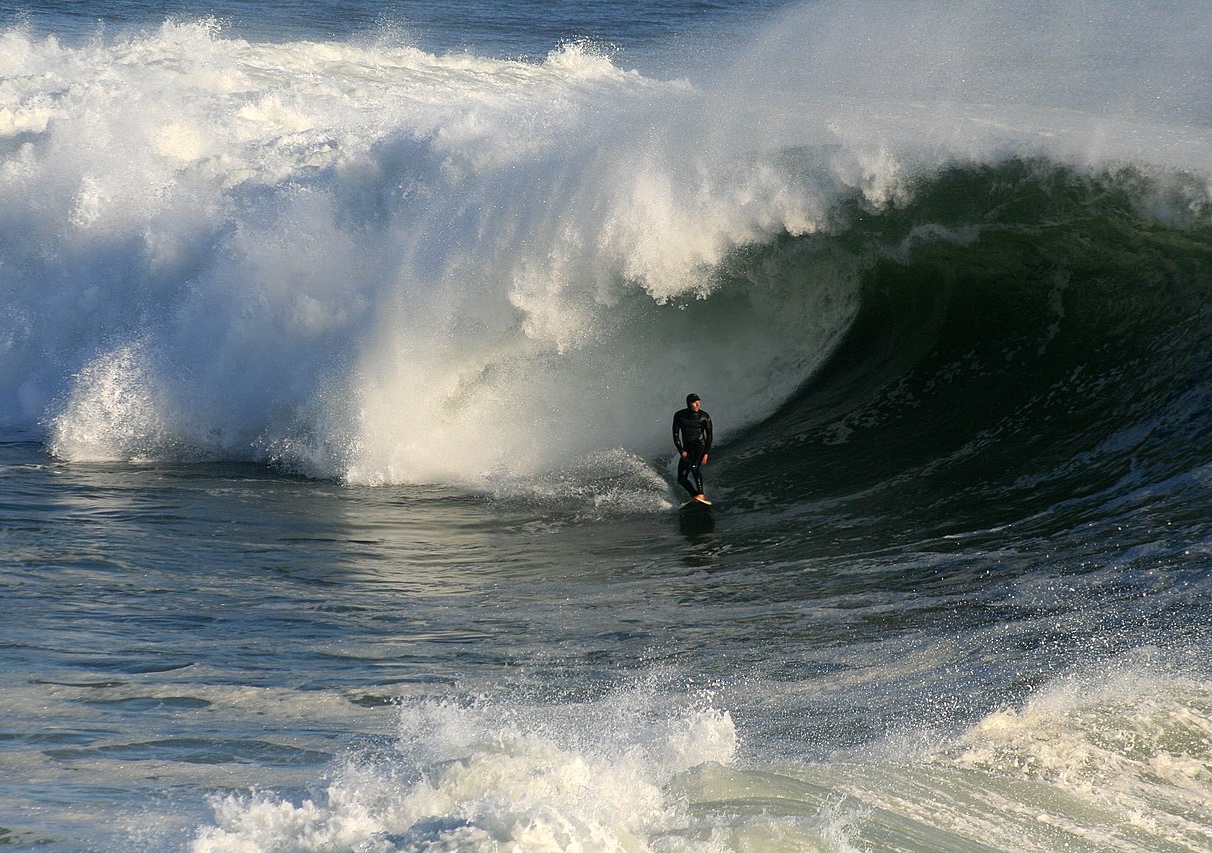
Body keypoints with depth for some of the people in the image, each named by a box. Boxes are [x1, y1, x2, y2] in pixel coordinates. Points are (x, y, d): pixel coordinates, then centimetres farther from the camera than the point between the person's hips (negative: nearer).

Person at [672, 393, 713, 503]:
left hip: (700, 446, -4)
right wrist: (682, 451, -8)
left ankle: (701, 495, -35)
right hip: (686, 448, 4)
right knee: (681, 479, -5)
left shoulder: (704, 416, -5)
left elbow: (709, 436, -2)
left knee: (694, 467, -31)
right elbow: (676, 435, 1)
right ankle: (695, 496, 7)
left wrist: (706, 453, -11)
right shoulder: (679, 416, 0)